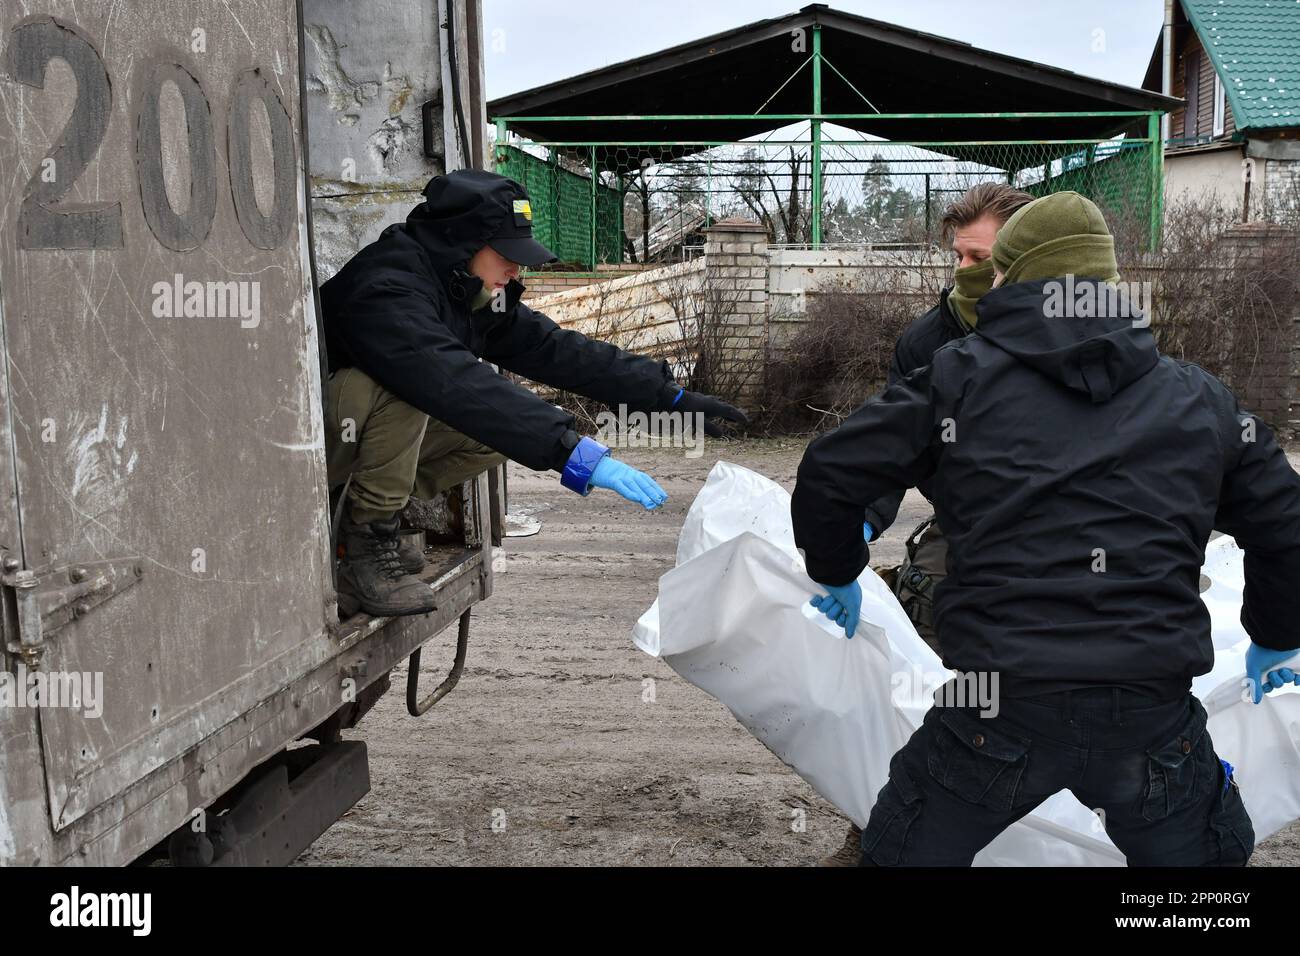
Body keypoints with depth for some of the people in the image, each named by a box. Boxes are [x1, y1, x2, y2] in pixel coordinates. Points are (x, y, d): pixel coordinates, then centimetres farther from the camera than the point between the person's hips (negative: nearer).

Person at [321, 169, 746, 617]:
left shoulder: (472, 292, -1)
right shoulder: (386, 291, -30)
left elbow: (553, 349, -3)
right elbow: (456, 383, -44)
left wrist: (671, 396, -7)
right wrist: (571, 451, -49)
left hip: (376, 435, 9)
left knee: (510, 419, -6)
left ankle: (366, 520, 2)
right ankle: (366, 545, -16)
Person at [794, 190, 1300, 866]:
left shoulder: (961, 377, 2)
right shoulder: (1200, 399, 11)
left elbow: (829, 475, 2)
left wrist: (837, 576, 21)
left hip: (999, 709, -2)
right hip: (1153, 718, 3)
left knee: (899, 853, 20)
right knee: (1208, 853, 27)